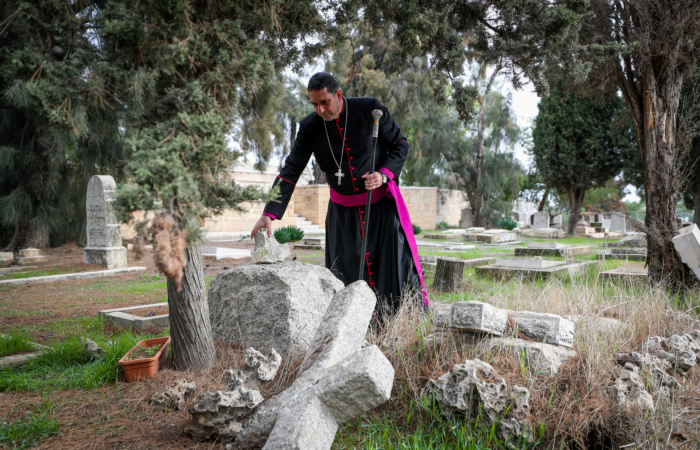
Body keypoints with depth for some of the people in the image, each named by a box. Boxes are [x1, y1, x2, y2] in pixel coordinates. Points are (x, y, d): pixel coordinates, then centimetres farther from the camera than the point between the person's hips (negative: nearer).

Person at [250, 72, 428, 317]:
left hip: (381, 203, -2)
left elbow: (400, 144, -1)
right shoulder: (310, 127, -7)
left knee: (397, 264, -5)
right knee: (345, 274, 1)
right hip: (343, 210, 2)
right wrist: (269, 214, -16)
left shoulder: (370, 109, -12)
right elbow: (290, 172, -8)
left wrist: (384, 174, -19)